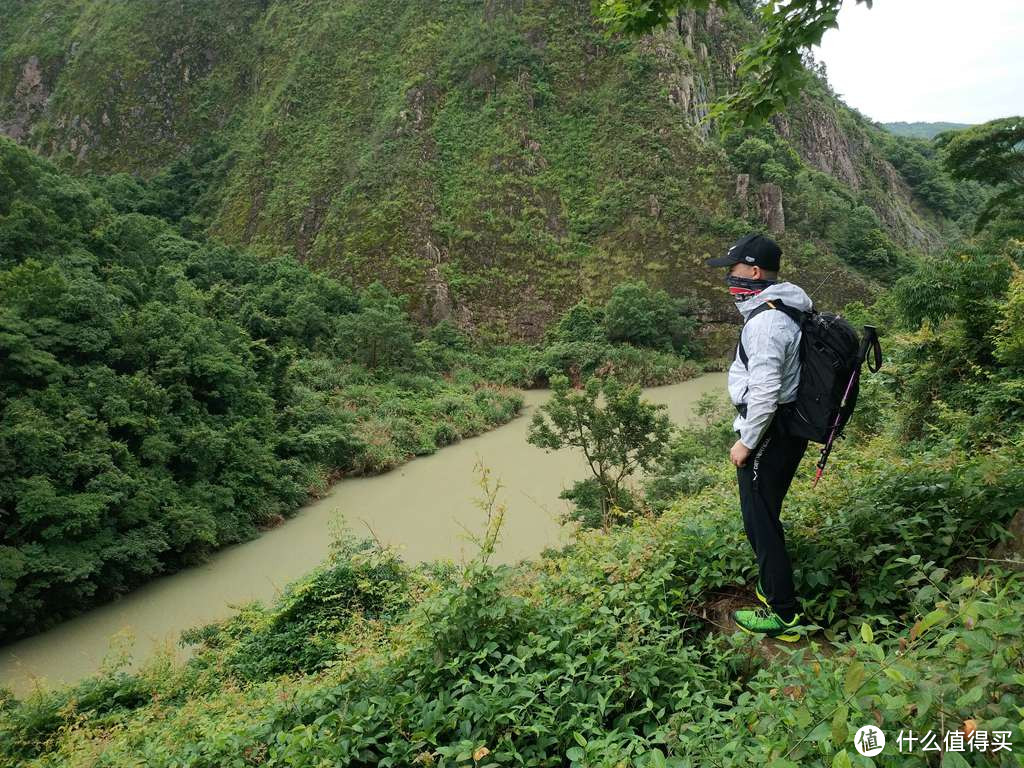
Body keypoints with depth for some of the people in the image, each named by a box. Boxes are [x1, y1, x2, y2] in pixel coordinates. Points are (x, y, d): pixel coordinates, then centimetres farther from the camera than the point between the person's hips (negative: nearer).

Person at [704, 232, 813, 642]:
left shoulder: (765, 322, -23)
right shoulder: (789, 309, 10)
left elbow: (765, 392, -27)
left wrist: (746, 442, -17)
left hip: (768, 434, -10)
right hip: (790, 428, 10)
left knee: (761, 522, 1)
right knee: (764, 516, 23)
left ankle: (783, 615, 12)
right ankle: (772, 583, 39)